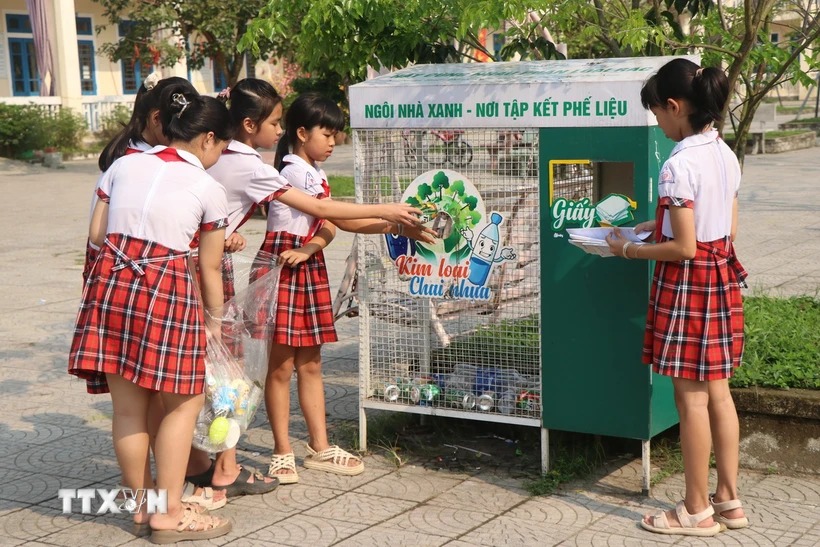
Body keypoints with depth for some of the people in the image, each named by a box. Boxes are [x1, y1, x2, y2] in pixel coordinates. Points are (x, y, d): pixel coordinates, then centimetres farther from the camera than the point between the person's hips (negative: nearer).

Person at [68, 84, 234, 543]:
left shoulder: (124, 165, 13)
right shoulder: (210, 189, 3)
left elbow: (97, 234, 12)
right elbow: (210, 268, 7)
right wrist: (215, 318, 20)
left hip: (110, 282, 5)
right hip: (165, 288, -5)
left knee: (128, 406, 12)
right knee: (184, 401, 9)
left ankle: (141, 504, 25)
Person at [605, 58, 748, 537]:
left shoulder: (680, 165, -20)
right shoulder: (726, 155, 7)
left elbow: (684, 247, -21)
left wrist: (630, 250, -8)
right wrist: (661, 224, 17)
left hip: (688, 283, -9)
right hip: (723, 277, 9)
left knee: (691, 397, 1)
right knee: (718, 391, 15)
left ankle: (698, 511, 11)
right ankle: (729, 499, 23)